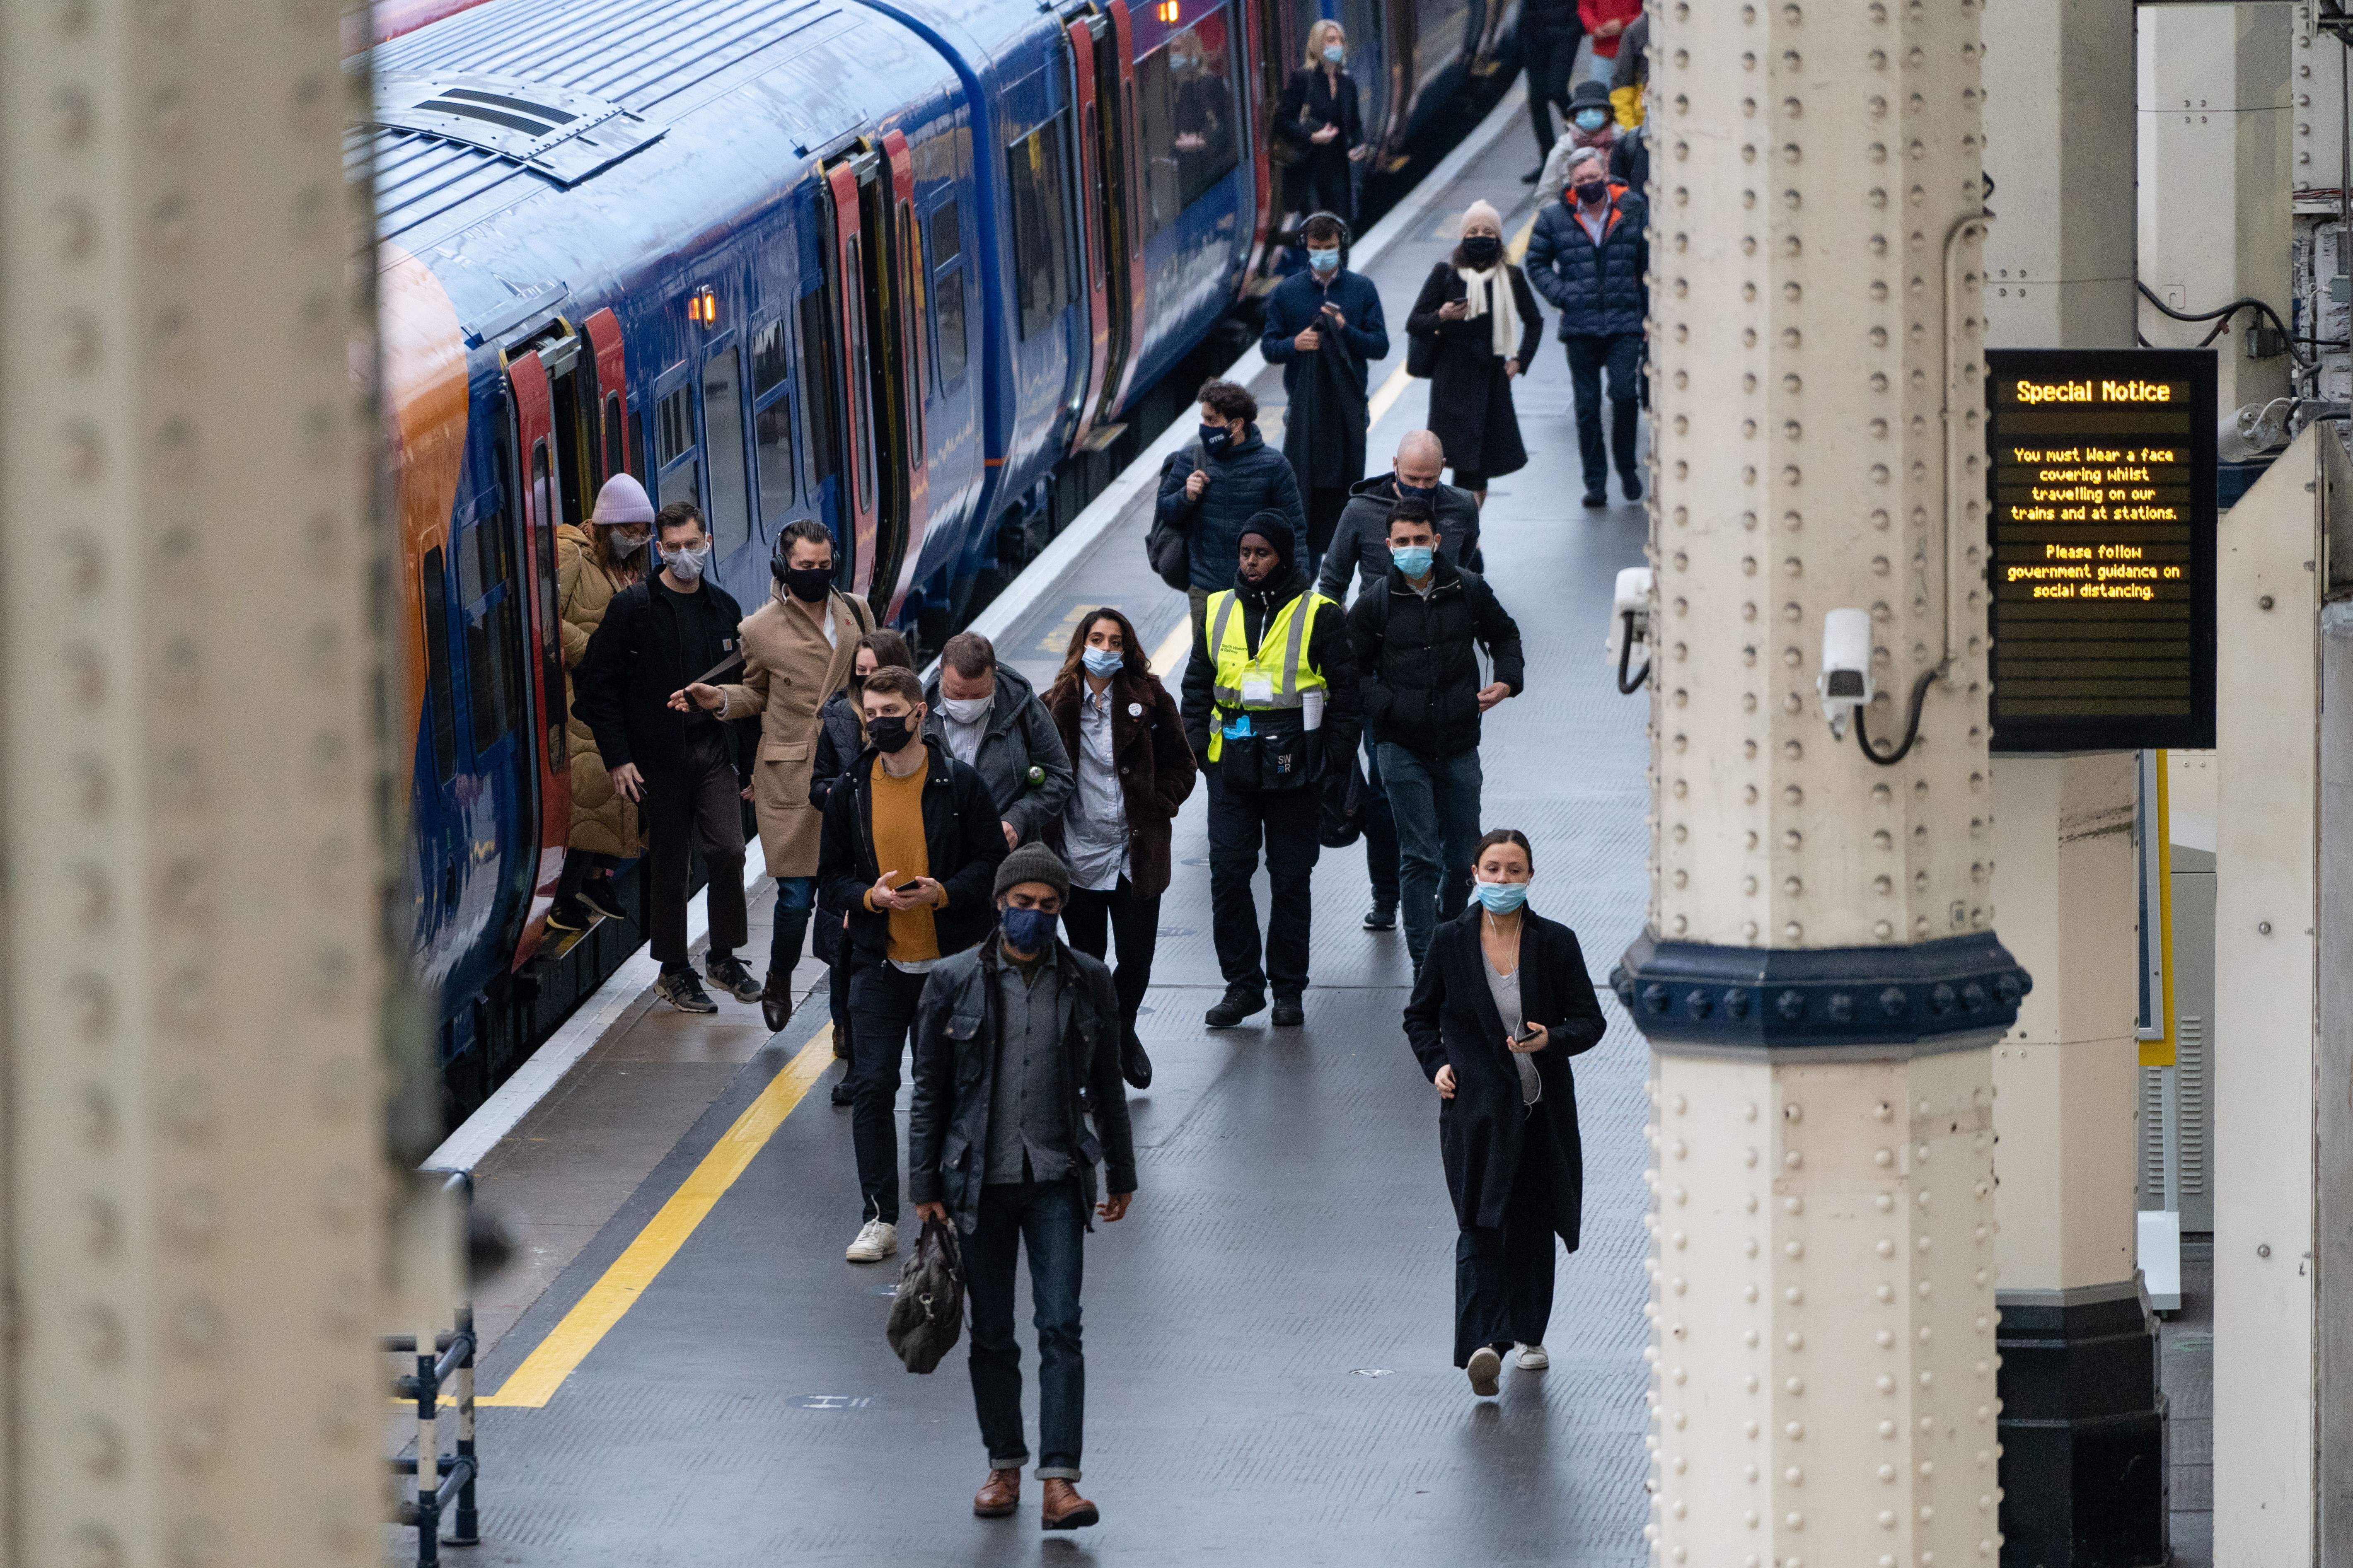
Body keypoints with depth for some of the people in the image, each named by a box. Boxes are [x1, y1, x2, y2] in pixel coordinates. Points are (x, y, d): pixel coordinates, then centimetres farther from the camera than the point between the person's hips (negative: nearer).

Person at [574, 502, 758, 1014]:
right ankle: (674, 971, 15)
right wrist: (617, 757, -11)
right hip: (659, 756, -3)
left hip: (715, 751, 3)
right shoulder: (634, 607, -5)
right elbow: (597, 684, -6)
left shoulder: (723, 607, 10)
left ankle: (724, 956, 12)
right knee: (670, 866, 2)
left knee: (729, 852, -6)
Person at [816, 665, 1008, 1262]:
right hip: (879, 962, 1)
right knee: (871, 1086, -6)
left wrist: (944, 893, -18)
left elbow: (993, 864, -1)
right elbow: (829, 877, 7)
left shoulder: (960, 786, -4)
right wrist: (870, 897, -14)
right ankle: (879, 1218, -1)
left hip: (952, 960, -1)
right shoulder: (850, 792, 2)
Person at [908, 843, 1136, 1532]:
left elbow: (1105, 1086, 12)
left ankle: (1059, 1481, -14)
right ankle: (1004, 1467, 23)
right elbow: (930, 1089, 3)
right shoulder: (955, 982, -2)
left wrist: (1121, 1176, 16)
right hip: (981, 1182, 0)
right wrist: (925, 1184, 1)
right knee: (992, 1336, 9)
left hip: (1057, 1179, 0)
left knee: (1060, 1327, -10)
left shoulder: (1087, 982, 2)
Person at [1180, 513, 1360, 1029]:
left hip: (1292, 766, -3)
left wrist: (1336, 757, -6)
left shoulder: (1319, 616, -1)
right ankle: (1242, 984, 8)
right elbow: (1198, 685, 17)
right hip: (1232, 763, 3)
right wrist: (1195, 744, 7)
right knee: (1227, 874, -2)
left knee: (1291, 879, 3)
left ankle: (1289, 989, 12)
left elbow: (1344, 691, 0)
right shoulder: (1217, 612, 10)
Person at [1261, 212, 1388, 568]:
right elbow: (1269, 347, 4)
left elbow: (1380, 346, 2)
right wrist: (1294, 344, -18)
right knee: (1301, 485, -6)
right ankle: (1304, 562, -2)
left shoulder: (1362, 290, 5)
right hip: (1304, 405, -1)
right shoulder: (1286, 292, 4)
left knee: (1344, 484, 2)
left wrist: (1346, 331, -16)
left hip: (1349, 407, 1)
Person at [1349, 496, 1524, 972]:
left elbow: (1503, 636, 18)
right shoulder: (1374, 605, -2)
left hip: (1458, 744, 2)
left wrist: (1508, 680, 0)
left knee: (1463, 859, 10)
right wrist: (1387, 704, -11)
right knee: (1420, 857, -8)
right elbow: (1354, 670, 6)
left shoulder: (1469, 591, 2)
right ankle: (1425, 964, -5)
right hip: (1402, 746, -2)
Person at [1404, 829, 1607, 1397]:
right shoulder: (1451, 942, 1)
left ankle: (1528, 1334, 33)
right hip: (1476, 1109, -2)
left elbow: (1589, 1020, 1)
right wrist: (1435, 1064, -3)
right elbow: (1419, 1016, 13)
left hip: (1542, 1109, 2)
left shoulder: (1556, 943, -1)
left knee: (1533, 1223, 14)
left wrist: (1552, 1039, -19)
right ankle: (1482, 1345, -24)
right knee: (1480, 1227, -13)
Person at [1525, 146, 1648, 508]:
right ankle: (1595, 482, 13)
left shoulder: (1633, 213, 3)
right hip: (1580, 325, 1)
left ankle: (1626, 465, 10)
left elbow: (1649, 266, 10)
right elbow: (1537, 264, 10)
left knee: (1624, 393, -13)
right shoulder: (1555, 218, 2)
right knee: (1587, 406, 4)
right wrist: (1562, 297, -3)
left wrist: (1650, 312, 6)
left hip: (1625, 324, -1)